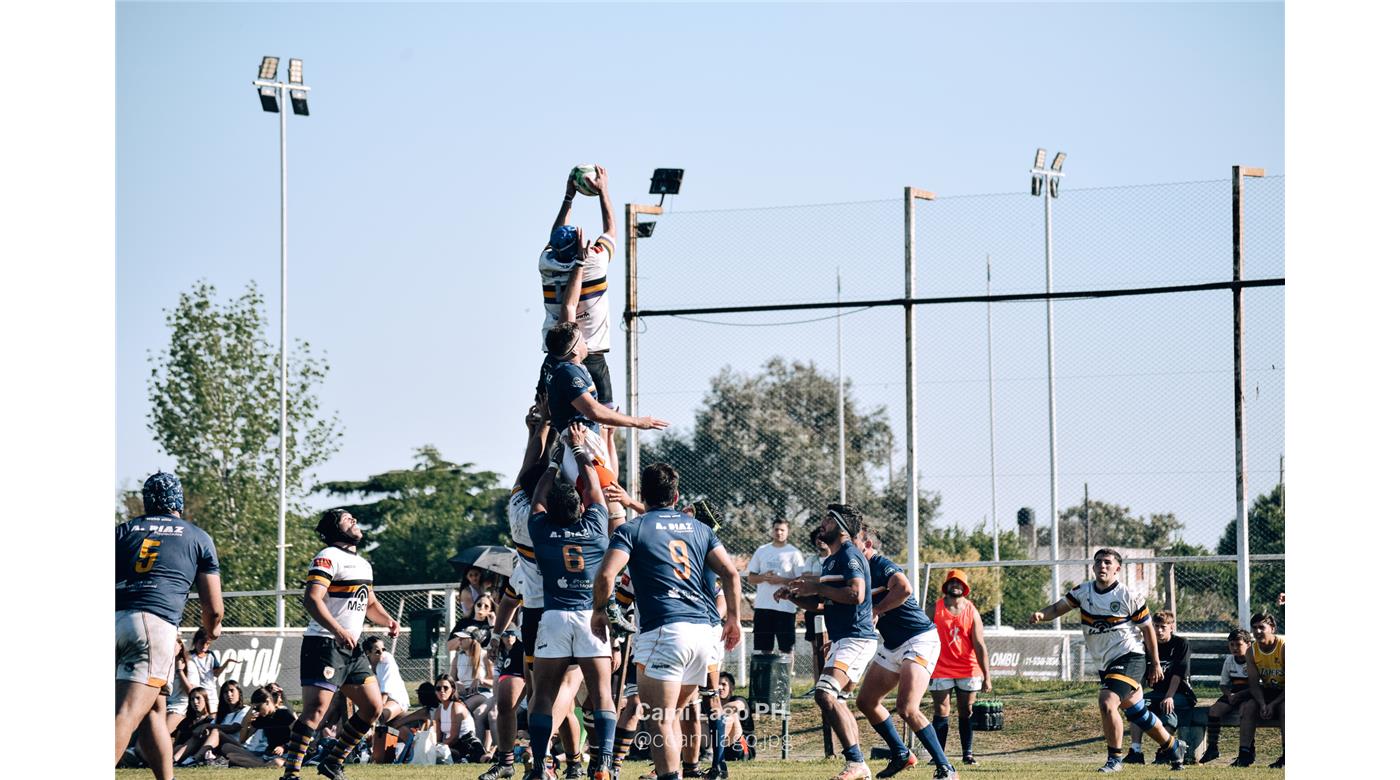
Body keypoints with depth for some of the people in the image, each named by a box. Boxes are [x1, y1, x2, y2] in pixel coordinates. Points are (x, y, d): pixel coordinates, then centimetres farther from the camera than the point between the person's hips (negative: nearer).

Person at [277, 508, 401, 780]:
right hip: (324, 645, -9)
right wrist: (338, 630, -33)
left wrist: (388, 620, 10)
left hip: (352, 648, 9)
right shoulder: (328, 557, -9)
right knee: (316, 709, -17)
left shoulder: (363, 564, 19)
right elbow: (312, 599, -21)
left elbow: (370, 603, 32)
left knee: (373, 707, 8)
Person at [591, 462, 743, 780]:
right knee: (670, 713, 21)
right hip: (703, 631, 6)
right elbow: (730, 572, 10)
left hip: (664, 631, -6)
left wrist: (599, 611, 6)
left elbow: (606, 575, -10)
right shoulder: (698, 528, 18)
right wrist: (733, 618, 18)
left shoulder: (632, 529, 3)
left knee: (659, 721, -9)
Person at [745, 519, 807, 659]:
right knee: (764, 648, 5)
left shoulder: (794, 553, 1)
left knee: (786, 648, -1)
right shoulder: (761, 551, 12)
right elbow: (750, 578, 12)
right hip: (762, 606, 3)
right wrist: (763, 577, -8)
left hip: (786, 607, -3)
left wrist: (781, 580, -15)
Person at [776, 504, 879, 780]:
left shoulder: (849, 555, -11)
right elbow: (816, 603, 27)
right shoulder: (831, 560, 20)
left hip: (856, 638, -11)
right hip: (842, 640, 11)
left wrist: (817, 588, -17)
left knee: (826, 695, -24)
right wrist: (793, 594, 8)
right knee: (833, 700, 15)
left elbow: (856, 594, -25)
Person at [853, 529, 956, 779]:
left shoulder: (882, 566, -17)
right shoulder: (864, 570, 12)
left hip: (919, 640, -10)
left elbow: (904, 589, -36)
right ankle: (901, 755, 24)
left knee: (906, 708, -22)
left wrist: (876, 610, -23)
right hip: (892, 646, 10)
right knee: (866, 701, 11)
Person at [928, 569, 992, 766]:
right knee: (941, 712, -5)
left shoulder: (972, 612, 3)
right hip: (941, 670, -1)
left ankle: (968, 754, 9)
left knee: (966, 712, 4)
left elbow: (980, 646, 0)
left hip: (968, 670, 1)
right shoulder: (935, 608, 1)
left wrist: (987, 676, -5)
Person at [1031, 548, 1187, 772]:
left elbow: (1148, 630, -4)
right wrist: (1041, 615, -25)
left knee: (1107, 703, -23)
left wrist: (1155, 664, 0)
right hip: (1105, 663, 7)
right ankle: (1173, 747, 37)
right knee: (1136, 711, 17)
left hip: (1129, 657, -7)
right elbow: (1059, 608, -2)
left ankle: (1115, 759, -9)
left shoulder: (1129, 597, -12)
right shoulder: (1083, 591, 1)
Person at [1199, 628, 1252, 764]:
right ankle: (1212, 747, -14)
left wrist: (1240, 695, -21)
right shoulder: (1229, 660, 10)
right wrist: (1229, 694, -6)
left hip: (1248, 696, -5)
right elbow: (1223, 685, 17)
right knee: (1214, 710, -21)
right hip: (1232, 696, 5)